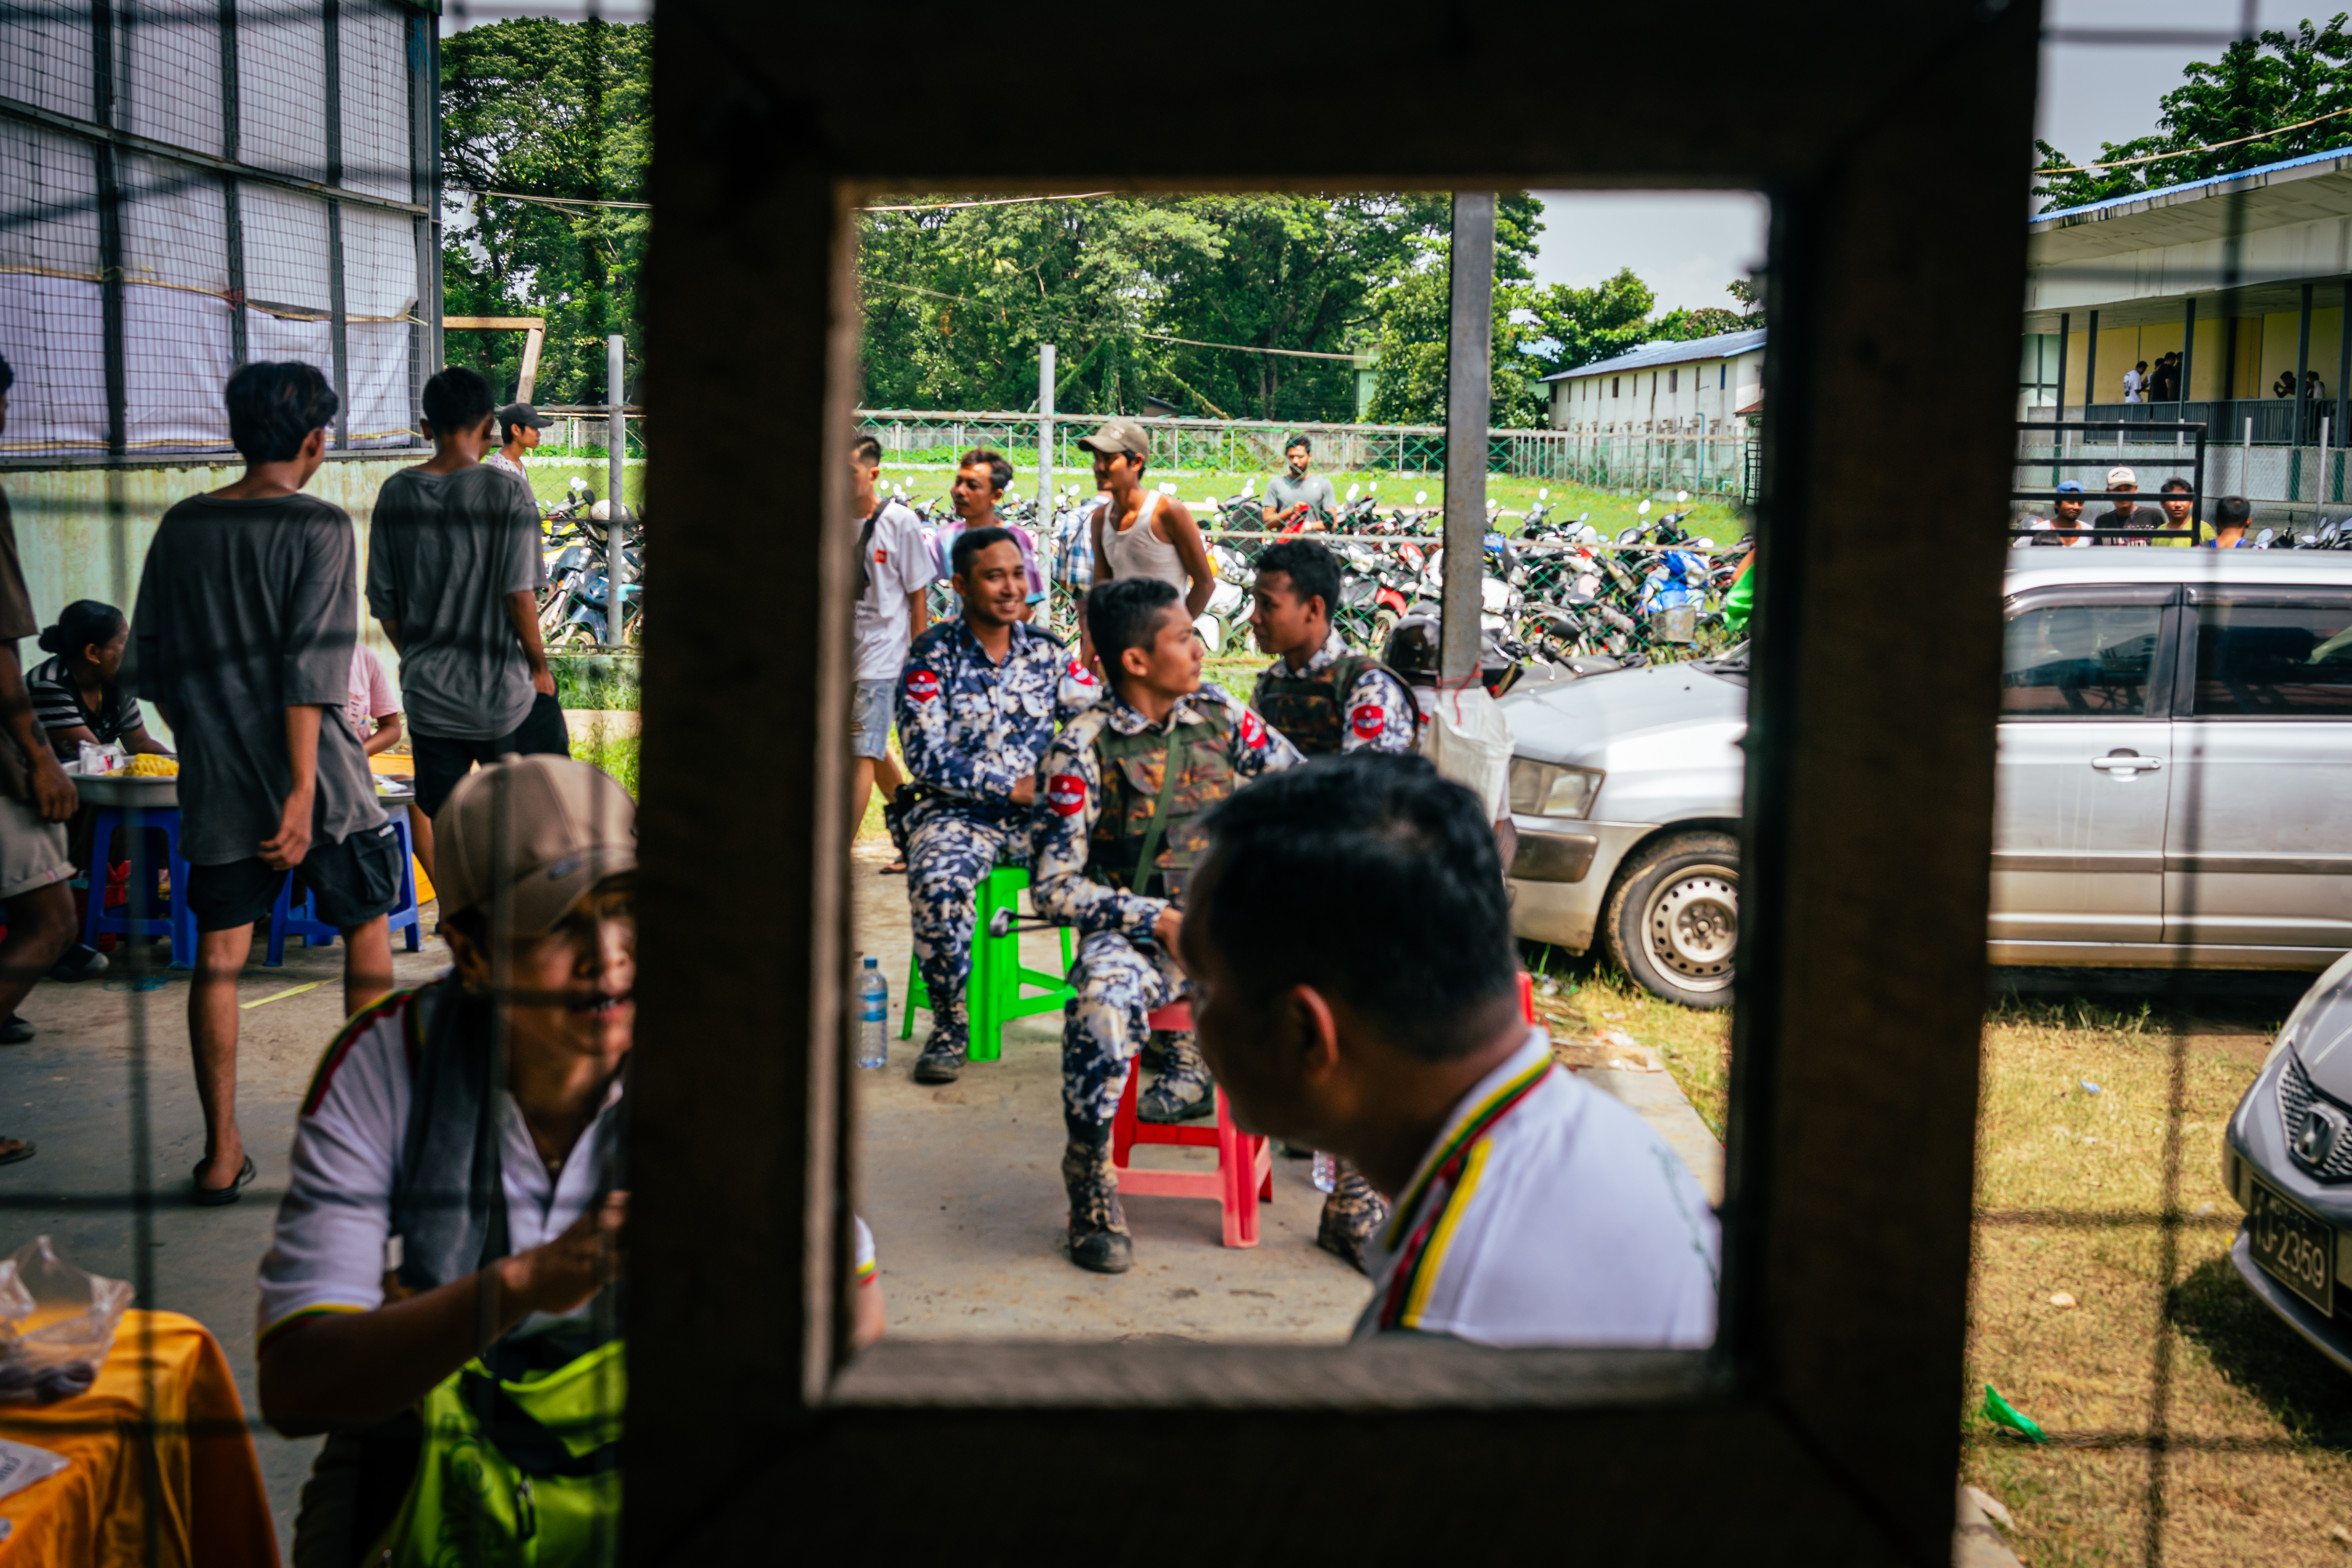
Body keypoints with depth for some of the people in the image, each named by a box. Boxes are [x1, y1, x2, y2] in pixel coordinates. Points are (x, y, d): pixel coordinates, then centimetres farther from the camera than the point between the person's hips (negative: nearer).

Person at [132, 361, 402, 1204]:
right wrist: (303, 792, -18)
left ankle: (222, 1152, 9)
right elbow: (311, 670, -17)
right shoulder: (320, 528, -9)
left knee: (218, 956, 8)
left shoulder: (181, 526, 6)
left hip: (214, 784, 4)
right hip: (317, 777, -4)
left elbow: (151, 663, 10)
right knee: (367, 927, 14)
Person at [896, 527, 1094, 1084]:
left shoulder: (1045, 649, 8)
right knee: (938, 883, -35)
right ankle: (950, 1026, -14)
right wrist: (1013, 787, -16)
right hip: (958, 813, -3)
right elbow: (927, 759, -11)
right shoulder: (932, 657, -4)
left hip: (1042, 811, 3)